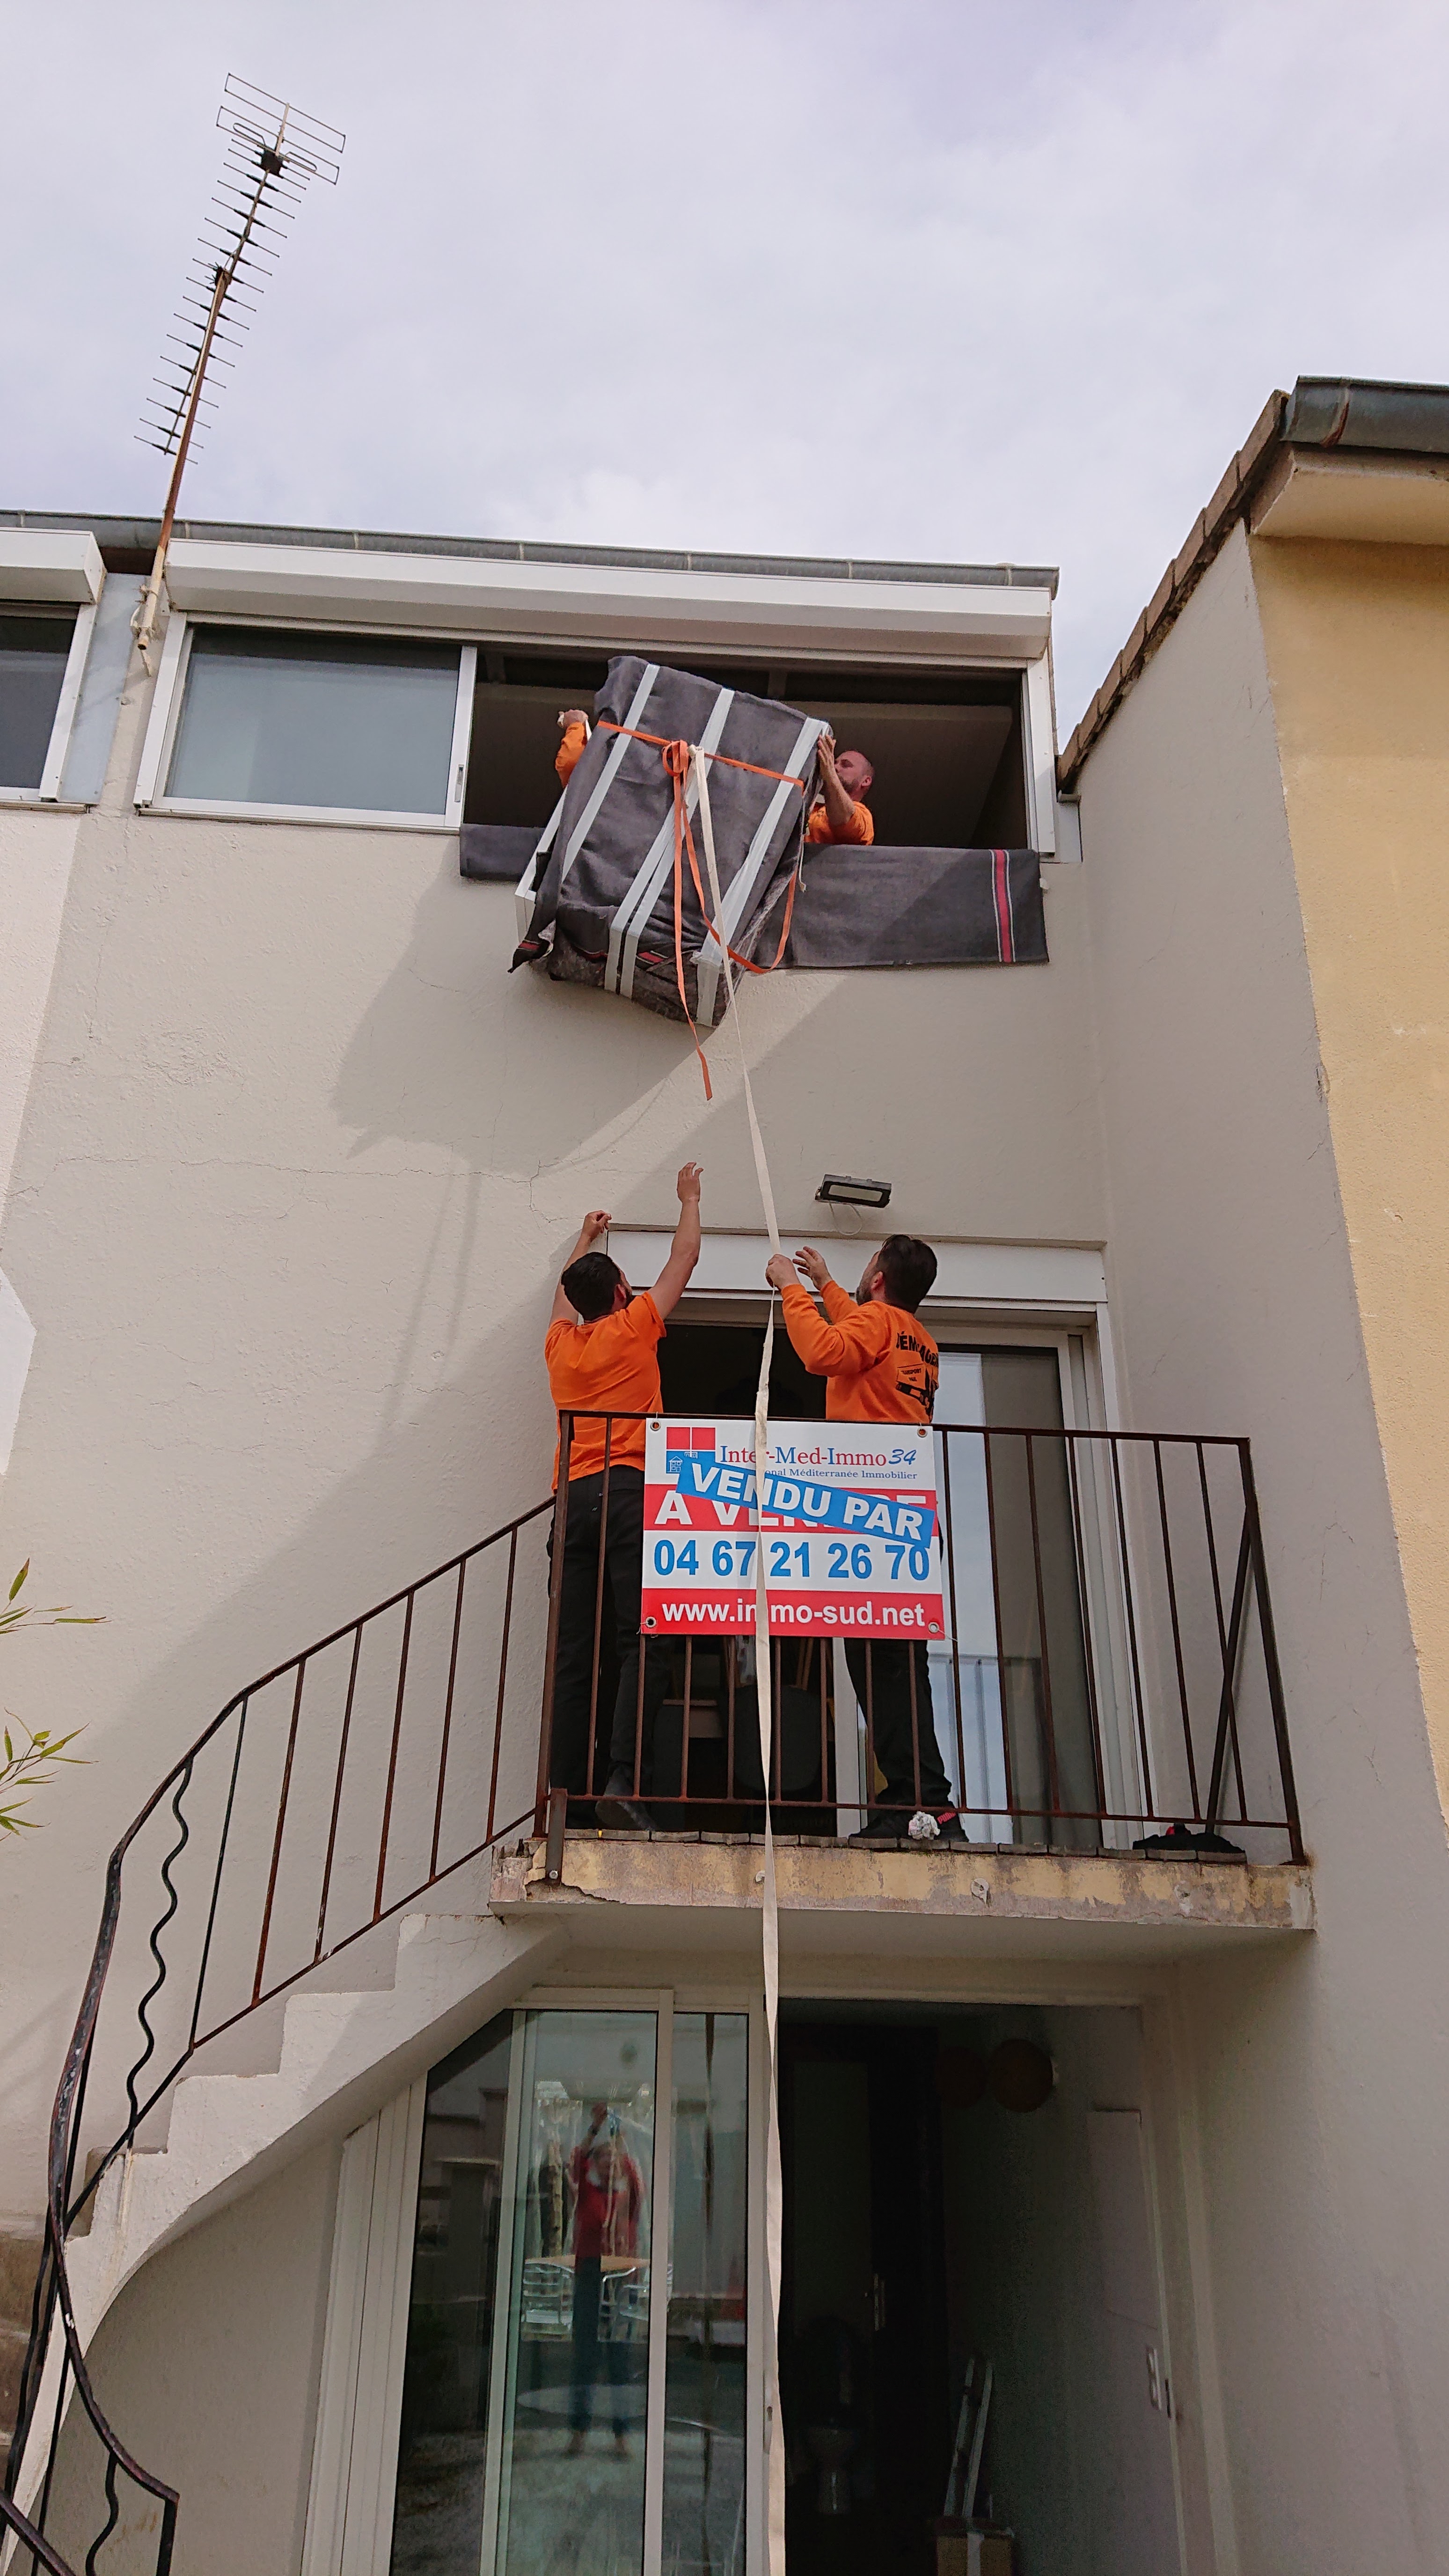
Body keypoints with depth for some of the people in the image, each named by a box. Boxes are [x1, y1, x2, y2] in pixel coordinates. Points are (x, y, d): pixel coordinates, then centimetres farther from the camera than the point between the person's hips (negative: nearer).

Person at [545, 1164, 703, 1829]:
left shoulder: (560, 1342, 20)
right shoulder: (633, 1326, 9)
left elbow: (566, 1289, 44)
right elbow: (684, 1259, 23)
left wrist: (585, 1240, 60)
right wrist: (689, 1200, 39)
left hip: (572, 1500, 5)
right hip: (629, 1491, -5)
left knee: (572, 1655, 0)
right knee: (643, 1643, -13)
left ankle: (561, 1793, -8)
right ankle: (623, 1781, -27)